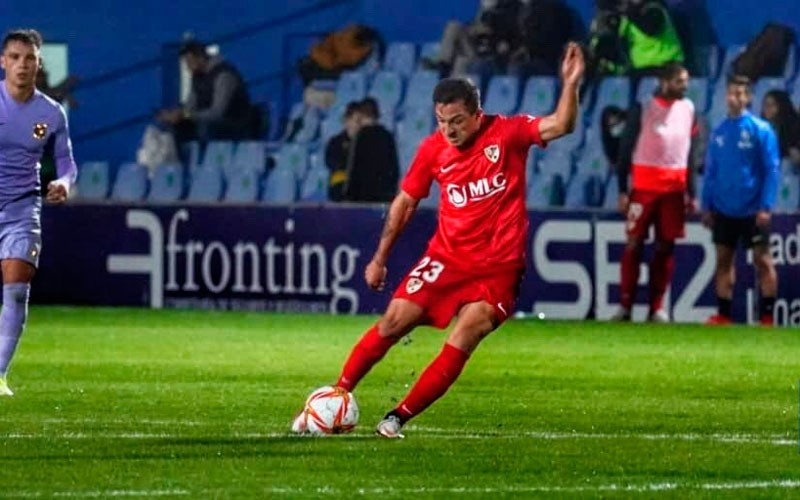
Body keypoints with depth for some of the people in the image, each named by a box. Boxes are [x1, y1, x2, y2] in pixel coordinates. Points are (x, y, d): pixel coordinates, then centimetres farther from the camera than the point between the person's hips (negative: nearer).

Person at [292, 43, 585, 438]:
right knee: (393, 323, -2)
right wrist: (380, 258, 12)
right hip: (446, 257, 3)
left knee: (460, 343, -15)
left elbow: (560, 125, -23)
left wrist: (570, 84, -40)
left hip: (497, 268, -3)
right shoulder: (433, 148, -3)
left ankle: (399, 418, -6)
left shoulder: (507, 133, -10)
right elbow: (406, 201, 10)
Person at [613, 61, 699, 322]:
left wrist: (692, 193, 12)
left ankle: (657, 308, 6)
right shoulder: (642, 109, -4)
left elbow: (690, 153, 15)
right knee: (634, 244, -3)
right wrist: (622, 190, -7)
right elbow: (625, 150, -2)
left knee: (666, 246, 3)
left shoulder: (687, 109, 9)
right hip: (644, 187, -4)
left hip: (674, 189, 4)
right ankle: (625, 306, 0)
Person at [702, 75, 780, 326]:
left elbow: (772, 170, -9)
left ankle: (767, 316, -1)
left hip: (752, 209, -5)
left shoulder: (761, 130, -7)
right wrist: (707, 206, 8)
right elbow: (711, 171, 13)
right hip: (723, 209, 5)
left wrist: (766, 206, -16)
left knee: (762, 259, -3)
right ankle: (723, 314, 13)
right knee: (723, 258, 7)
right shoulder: (719, 132, 7)